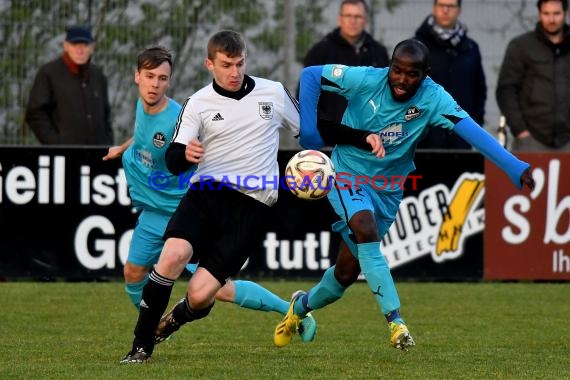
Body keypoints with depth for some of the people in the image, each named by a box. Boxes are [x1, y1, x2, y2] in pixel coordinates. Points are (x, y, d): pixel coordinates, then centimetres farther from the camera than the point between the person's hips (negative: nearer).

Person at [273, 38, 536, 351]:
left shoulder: (433, 99, -19)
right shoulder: (366, 80, -21)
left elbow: (472, 131, -31)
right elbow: (310, 75, -14)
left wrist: (517, 169, -42)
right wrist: (308, 129, -18)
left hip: (387, 189, 3)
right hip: (347, 174, -3)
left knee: (347, 271, 10)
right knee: (367, 231, -32)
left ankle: (301, 307, 40)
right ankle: (395, 321, -33)